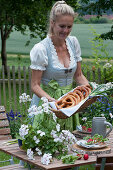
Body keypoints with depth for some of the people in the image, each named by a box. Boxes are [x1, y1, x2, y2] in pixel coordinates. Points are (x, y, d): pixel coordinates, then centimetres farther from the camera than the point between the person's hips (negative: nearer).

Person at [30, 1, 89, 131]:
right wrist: (51, 100, -30)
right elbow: (35, 85, -14)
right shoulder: (41, 49, -16)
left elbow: (78, 75, 9)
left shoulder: (73, 42, 1)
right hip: (46, 104, -5)